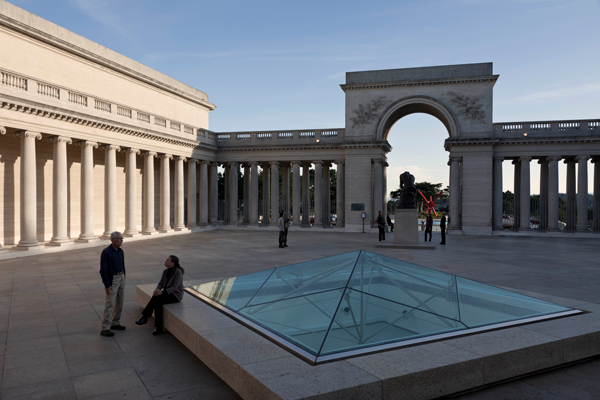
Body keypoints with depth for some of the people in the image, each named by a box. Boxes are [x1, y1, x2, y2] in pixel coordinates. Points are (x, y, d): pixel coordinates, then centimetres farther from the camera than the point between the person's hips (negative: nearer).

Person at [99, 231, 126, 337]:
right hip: (112, 280, -8)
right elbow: (103, 270, -18)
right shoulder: (106, 252, -18)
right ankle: (105, 329, 0)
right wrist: (107, 285, -20)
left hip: (121, 278, 8)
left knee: (119, 302, 13)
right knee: (109, 304, -7)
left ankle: (115, 324, 26)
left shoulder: (120, 251, 7)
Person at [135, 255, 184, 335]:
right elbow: (160, 284, 5)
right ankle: (158, 328, -25)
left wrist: (162, 292, -28)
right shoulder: (165, 271, 6)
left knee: (156, 299, -27)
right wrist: (157, 290, -18)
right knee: (157, 303, -26)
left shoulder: (178, 272, -19)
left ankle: (144, 317, -12)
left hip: (175, 295, -7)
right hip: (167, 293, 7)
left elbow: (174, 287, -22)